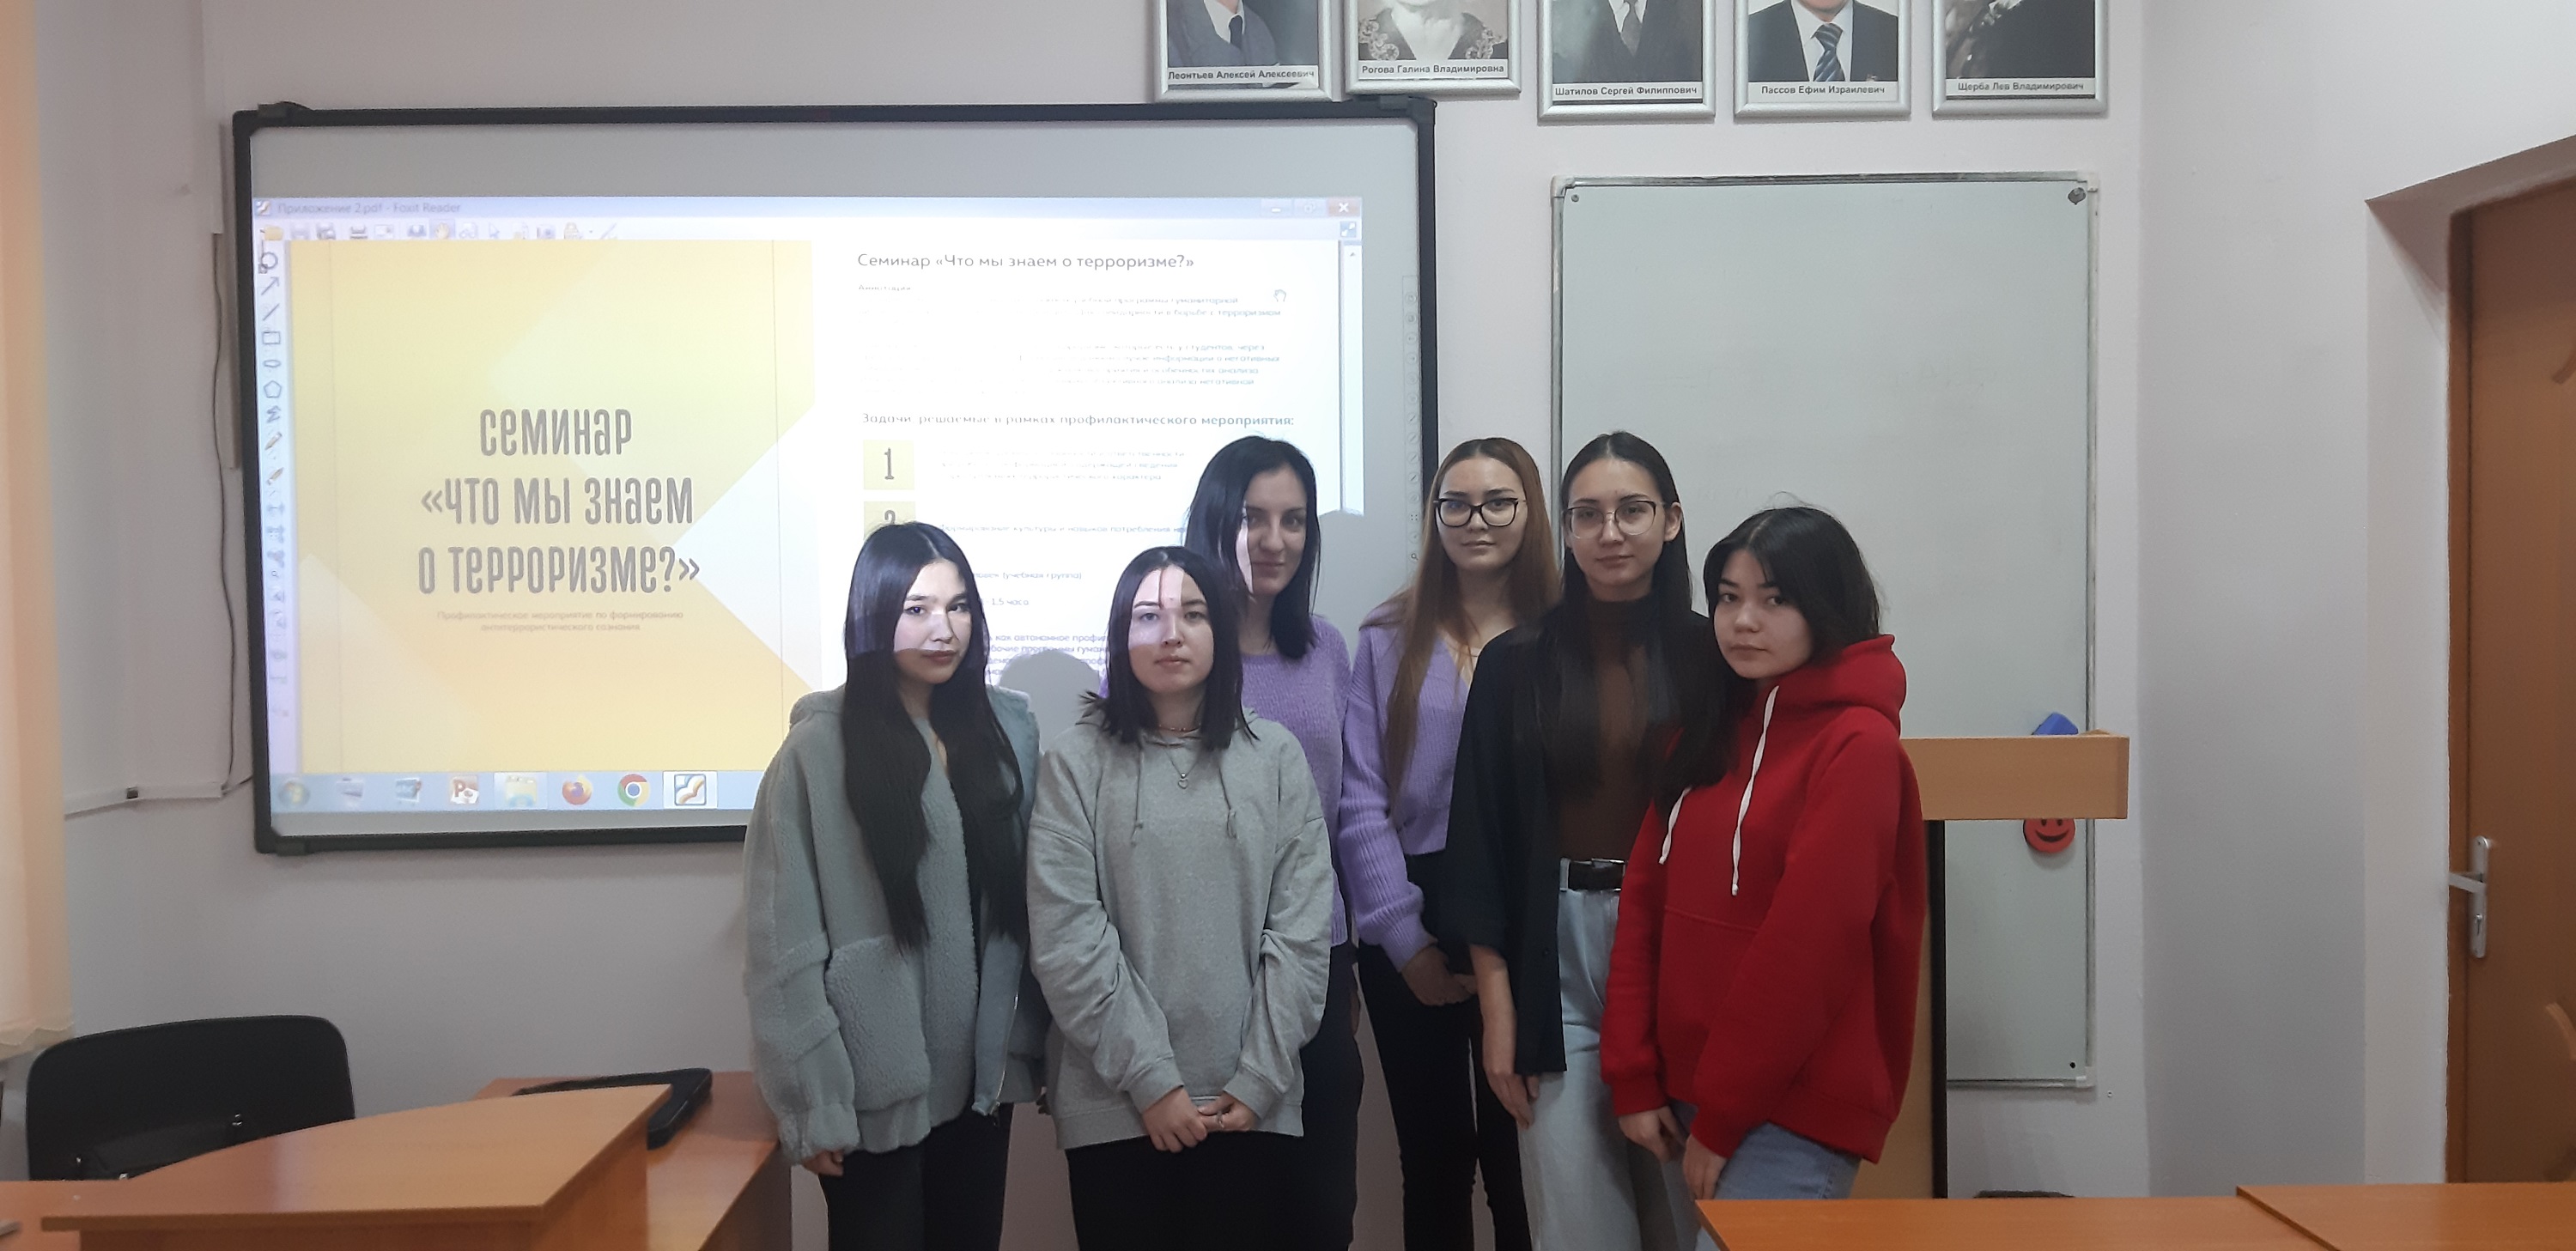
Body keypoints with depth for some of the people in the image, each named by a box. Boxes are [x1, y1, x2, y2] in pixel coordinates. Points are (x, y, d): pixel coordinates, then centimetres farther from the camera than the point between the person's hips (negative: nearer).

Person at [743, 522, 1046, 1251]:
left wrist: (1030, 1041, 4)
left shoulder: (1007, 731, 3)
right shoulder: (820, 748, -10)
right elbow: (783, 944, -11)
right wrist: (812, 1101, -13)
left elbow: (1029, 903, 7)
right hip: (876, 1089, -4)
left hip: (982, 1075, 4)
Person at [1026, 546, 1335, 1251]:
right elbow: (1066, 938, -7)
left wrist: (1259, 1080, -6)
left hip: (1251, 1105, 1)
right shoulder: (1077, 762, -1)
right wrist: (1151, 1079, -11)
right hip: (1115, 1107, -1)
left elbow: (1300, 930, 0)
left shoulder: (1276, 757, 4)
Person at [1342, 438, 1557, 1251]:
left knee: (1517, 1155, 5)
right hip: (1413, 932, 1)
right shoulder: (1389, 640, 5)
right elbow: (1362, 803, -1)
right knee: (1433, 1156, 11)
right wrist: (1407, 940, -8)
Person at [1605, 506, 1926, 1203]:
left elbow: (1810, 943, -16)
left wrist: (1720, 1117, -12)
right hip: (1689, 1091, 6)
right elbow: (1646, 898, 5)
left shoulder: (1858, 744, -12)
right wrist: (1634, 1080, -2)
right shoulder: (1708, 729, 10)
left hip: (1793, 1114, -6)